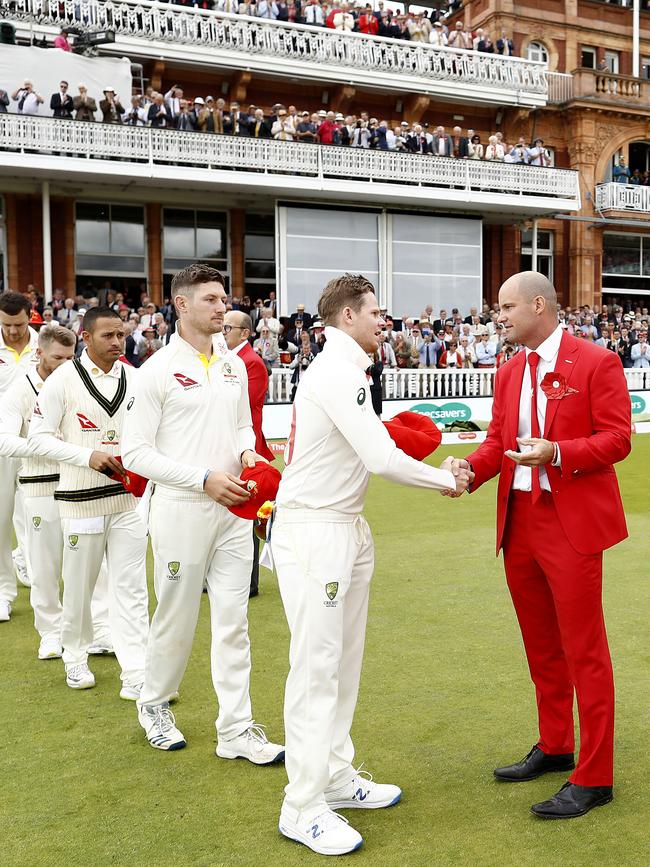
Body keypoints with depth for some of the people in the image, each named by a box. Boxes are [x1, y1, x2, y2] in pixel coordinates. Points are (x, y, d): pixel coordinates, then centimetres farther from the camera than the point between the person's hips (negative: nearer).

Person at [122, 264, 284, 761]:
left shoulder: (234, 364, 8)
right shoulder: (158, 370, -9)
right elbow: (135, 452, -11)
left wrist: (247, 451, -3)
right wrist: (205, 479, -17)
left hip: (233, 510, 5)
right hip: (182, 510, -5)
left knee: (233, 621, 6)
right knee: (176, 620, 9)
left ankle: (236, 730, 15)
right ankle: (154, 704, 34)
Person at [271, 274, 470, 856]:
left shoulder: (349, 370, 14)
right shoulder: (336, 371, -17)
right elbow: (381, 459, -23)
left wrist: (441, 471, 2)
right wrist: (445, 481, -9)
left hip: (347, 527, 10)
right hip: (312, 529, -10)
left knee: (344, 659, 16)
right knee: (317, 665, -4)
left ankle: (336, 778, 29)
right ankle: (303, 809, 7)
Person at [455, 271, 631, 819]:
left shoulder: (597, 363, -7)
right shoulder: (510, 372, 12)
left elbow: (617, 438, -10)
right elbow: (498, 439, 10)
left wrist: (556, 453, -25)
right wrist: (470, 469, -10)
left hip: (572, 523, -7)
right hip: (520, 522, 7)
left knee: (583, 651, 0)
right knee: (541, 646, 17)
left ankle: (594, 777, 12)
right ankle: (554, 747, 34)